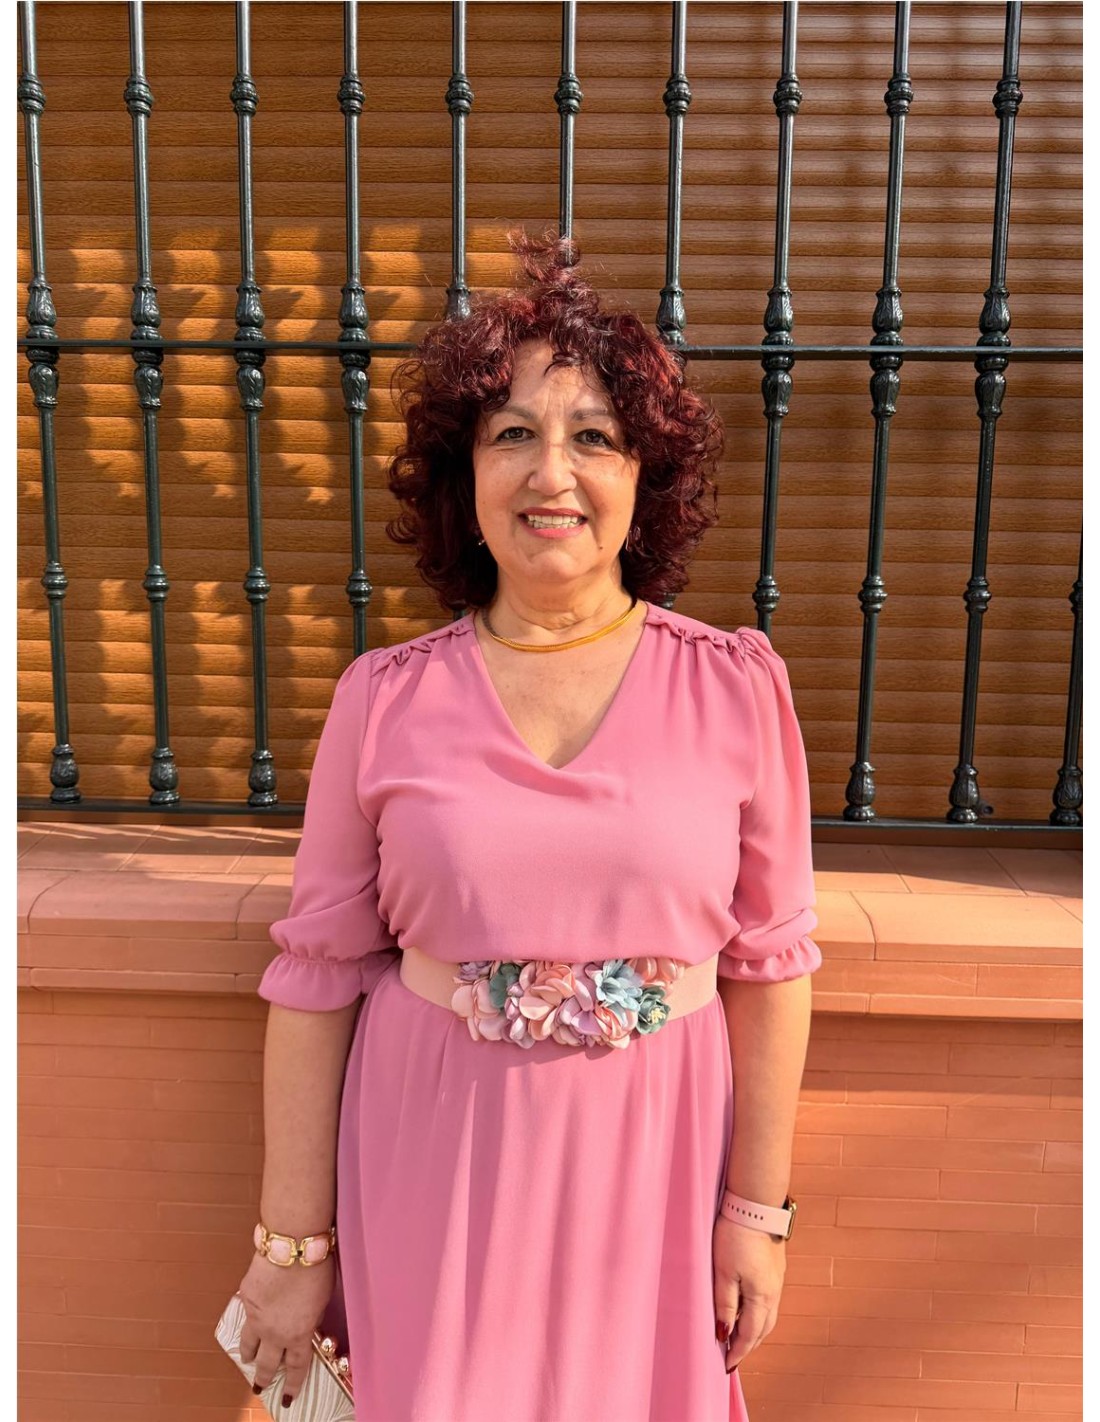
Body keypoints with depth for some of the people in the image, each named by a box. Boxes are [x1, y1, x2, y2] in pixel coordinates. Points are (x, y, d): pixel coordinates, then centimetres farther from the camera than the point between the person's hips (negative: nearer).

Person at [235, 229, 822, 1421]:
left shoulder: (737, 687, -8)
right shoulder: (386, 699, -8)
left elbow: (768, 964, -2)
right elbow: (317, 973, -4)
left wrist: (759, 1204, 1)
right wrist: (293, 1240, 0)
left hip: (651, 1164, 1)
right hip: (434, 1169, 0)